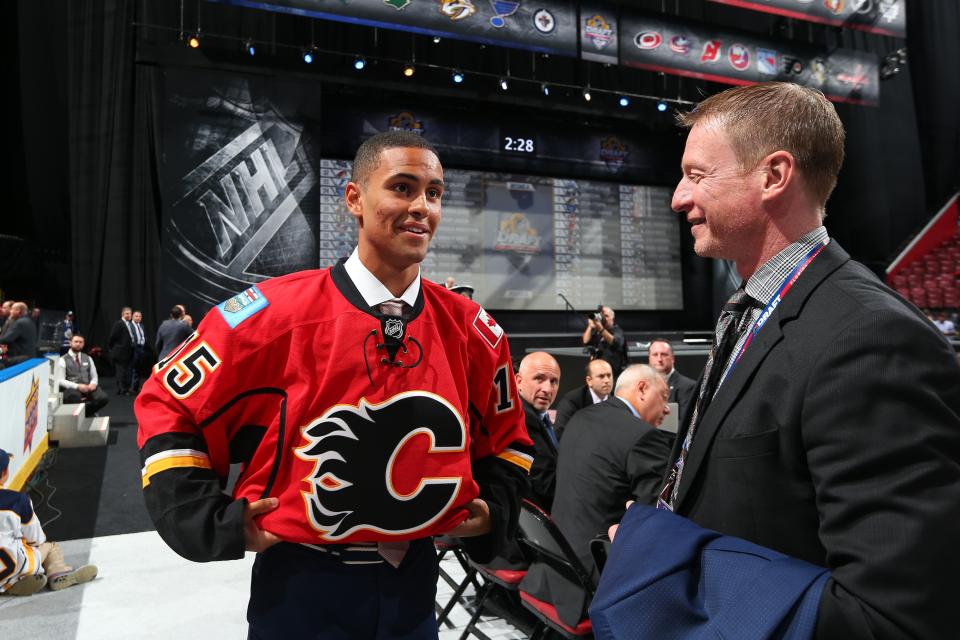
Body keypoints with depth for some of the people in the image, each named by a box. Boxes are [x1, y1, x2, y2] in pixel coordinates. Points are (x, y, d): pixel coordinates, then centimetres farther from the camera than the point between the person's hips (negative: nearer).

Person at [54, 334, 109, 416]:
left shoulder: (88, 358, 18)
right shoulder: (63, 360, 4)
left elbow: (94, 376, 19)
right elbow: (60, 381, -4)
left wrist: (93, 384, -6)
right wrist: (77, 386, -18)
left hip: (88, 388, 4)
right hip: (72, 388, -3)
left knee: (103, 398, -27)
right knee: (74, 396, -41)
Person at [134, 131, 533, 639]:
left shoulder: (469, 328, -5)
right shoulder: (277, 312, -16)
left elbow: (506, 434, 11)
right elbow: (168, 406, -6)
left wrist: (494, 512, 0)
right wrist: (218, 525, -9)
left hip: (412, 581, 3)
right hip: (300, 582, -2)